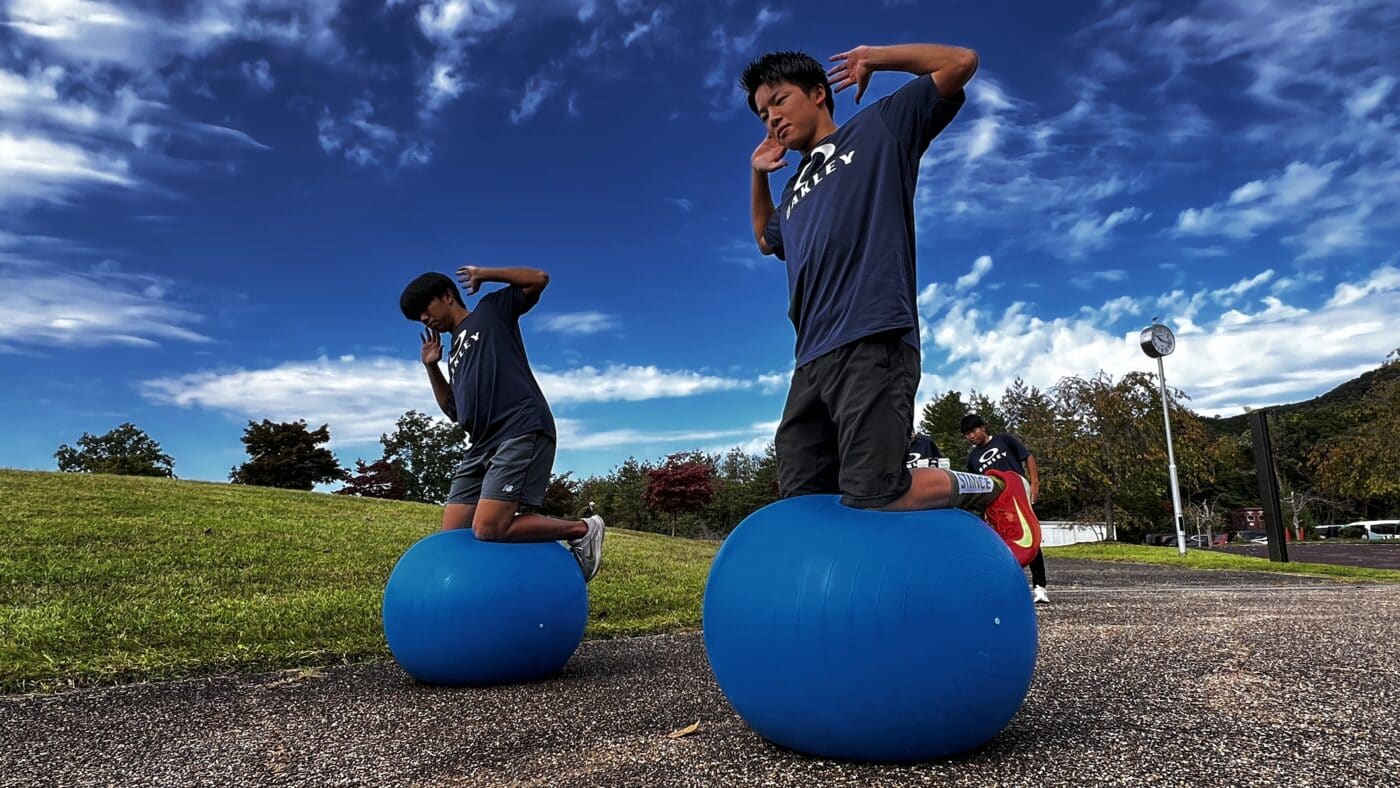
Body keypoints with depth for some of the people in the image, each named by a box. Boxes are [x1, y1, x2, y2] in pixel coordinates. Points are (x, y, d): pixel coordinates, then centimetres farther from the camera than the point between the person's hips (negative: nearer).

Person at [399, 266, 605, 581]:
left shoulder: (492, 309, 12)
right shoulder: (455, 354, 31)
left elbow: (539, 279, 2)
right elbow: (454, 411, 30)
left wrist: (483, 275, 8)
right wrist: (430, 367, 24)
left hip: (523, 433, -9)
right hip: (483, 445, 9)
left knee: (488, 529, -21)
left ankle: (582, 530, -4)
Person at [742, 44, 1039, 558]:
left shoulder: (880, 128, 15)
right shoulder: (795, 190, 32)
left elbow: (961, 62, 12)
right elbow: (766, 240, 51)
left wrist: (872, 59, 18)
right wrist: (757, 173, 37)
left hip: (872, 345, -7)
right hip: (812, 362, 7)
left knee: (874, 500, -18)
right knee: (799, 508, -3)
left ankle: (991, 490, 8)